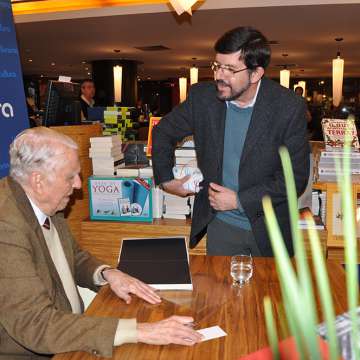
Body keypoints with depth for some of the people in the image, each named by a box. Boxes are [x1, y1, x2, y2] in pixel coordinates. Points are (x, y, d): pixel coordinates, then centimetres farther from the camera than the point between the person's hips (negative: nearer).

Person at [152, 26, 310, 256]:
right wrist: (165, 179, 3)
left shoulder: (289, 107, -18)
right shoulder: (202, 96, -11)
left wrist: (239, 200, -16)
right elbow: (164, 132, 6)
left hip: (269, 228, -1)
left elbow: (296, 177, -14)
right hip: (220, 223, 2)